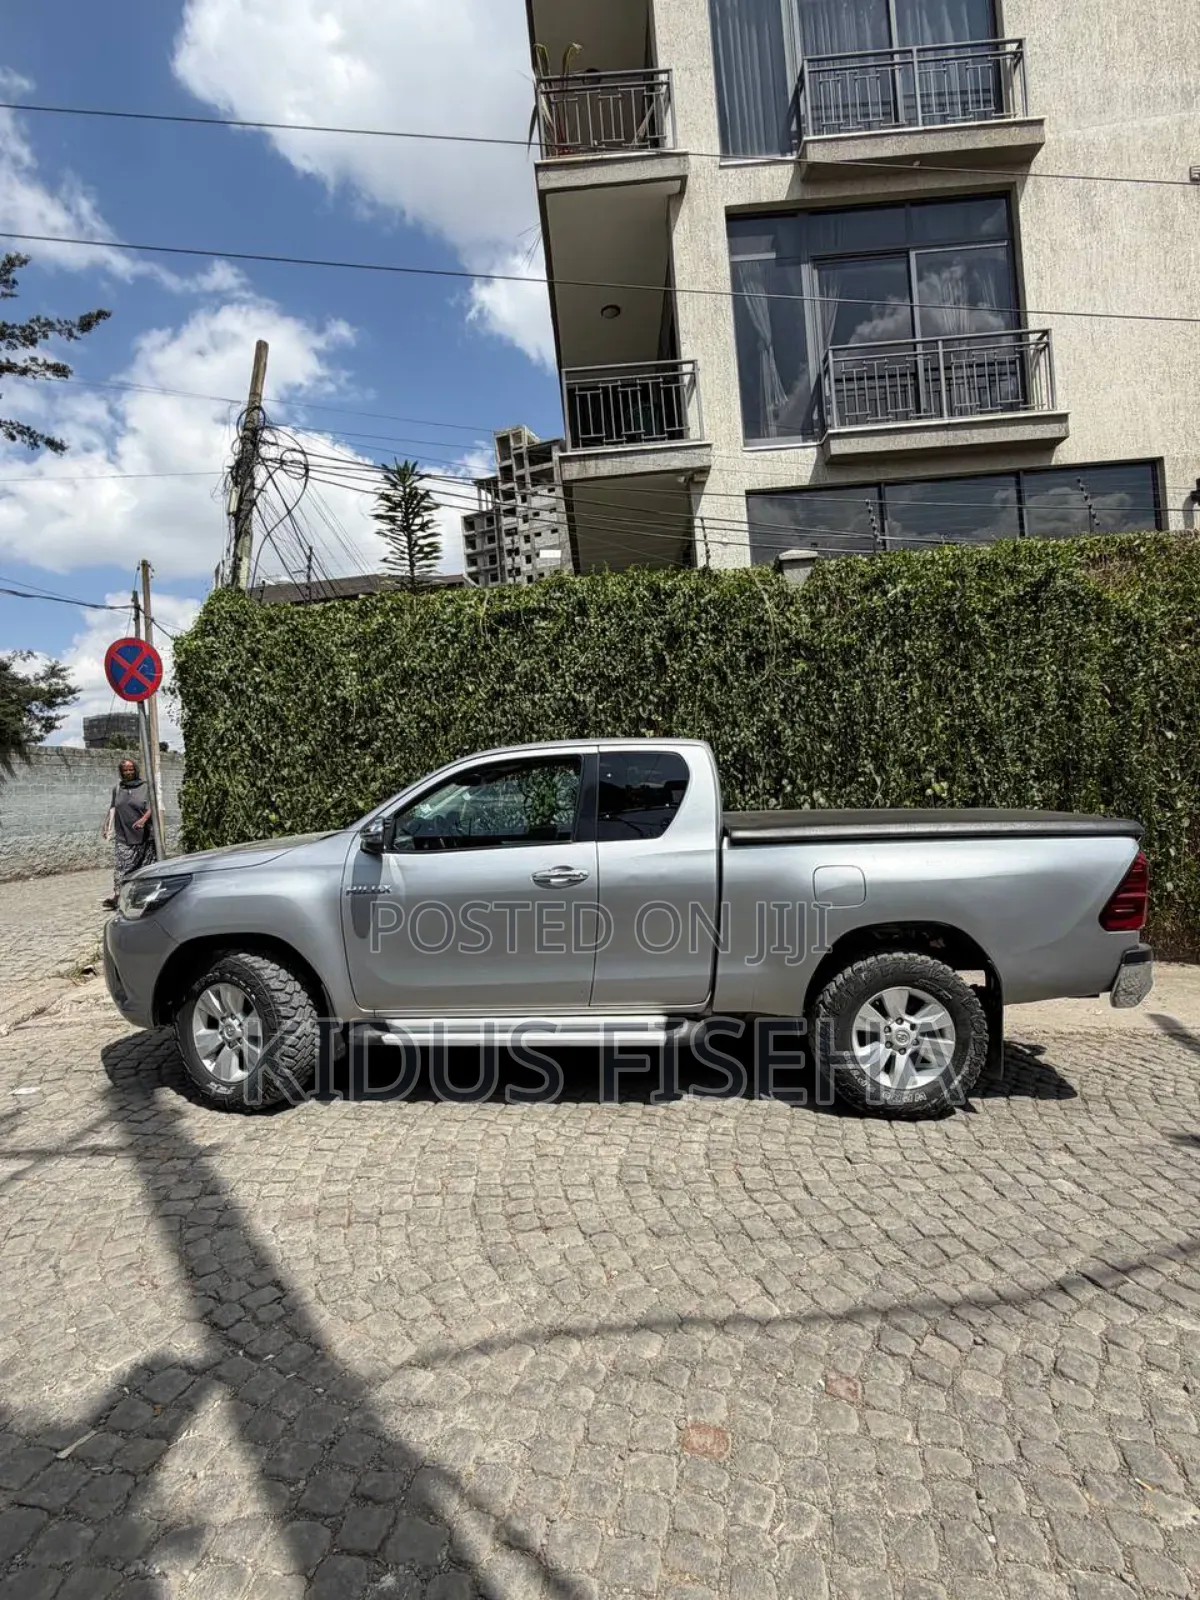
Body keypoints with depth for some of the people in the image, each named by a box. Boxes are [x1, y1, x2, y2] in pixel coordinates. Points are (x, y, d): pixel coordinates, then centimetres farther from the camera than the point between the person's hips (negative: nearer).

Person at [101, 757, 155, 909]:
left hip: (143, 834, -2)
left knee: (145, 865, 2)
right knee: (121, 865, -8)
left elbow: (152, 806, -7)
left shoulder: (145, 786, 2)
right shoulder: (117, 789, 13)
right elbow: (113, 809, 15)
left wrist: (144, 818, -24)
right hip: (123, 835, 3)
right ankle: (117, 895, -14)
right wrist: (107, 827, 7)